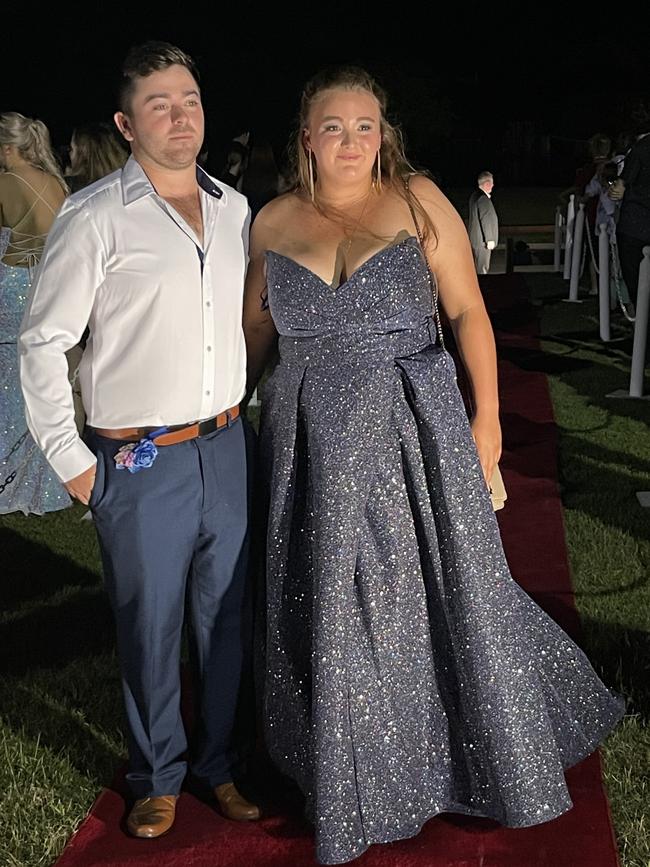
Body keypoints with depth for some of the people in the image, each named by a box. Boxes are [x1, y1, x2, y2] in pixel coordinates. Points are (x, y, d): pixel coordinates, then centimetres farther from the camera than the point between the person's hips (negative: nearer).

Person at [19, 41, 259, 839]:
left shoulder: (234, 209, 7)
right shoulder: (96, 218, -10)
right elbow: (41, 343, -7)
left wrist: (254, 411, 14)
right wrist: (70, 460, -8)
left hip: (226, 449, 5)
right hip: (140, 463, -5)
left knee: (226, 616, 13)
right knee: (149, 628, 8)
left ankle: (218, 762, 32)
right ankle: (158, 777, 28)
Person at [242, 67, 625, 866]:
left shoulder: (417, 200, -3)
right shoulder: (273, 223, 4)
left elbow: (468, 312, -2)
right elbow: (256, 333, 12)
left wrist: (487, 416, -5)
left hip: (414, 436, -2)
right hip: (314, 446, 2)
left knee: (439, 593, 8)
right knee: (332, 612, 11)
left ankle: (490, 754, 33)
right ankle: (351, 778, 33)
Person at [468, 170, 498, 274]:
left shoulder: (475, 195, 10)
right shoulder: (483, 198, -21)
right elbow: (485, 220, -21)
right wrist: (490, 240, -18)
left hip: (475, 238, 10)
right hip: (481, 239, -10)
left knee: (477, 266, 17)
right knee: (482, 269, -4)